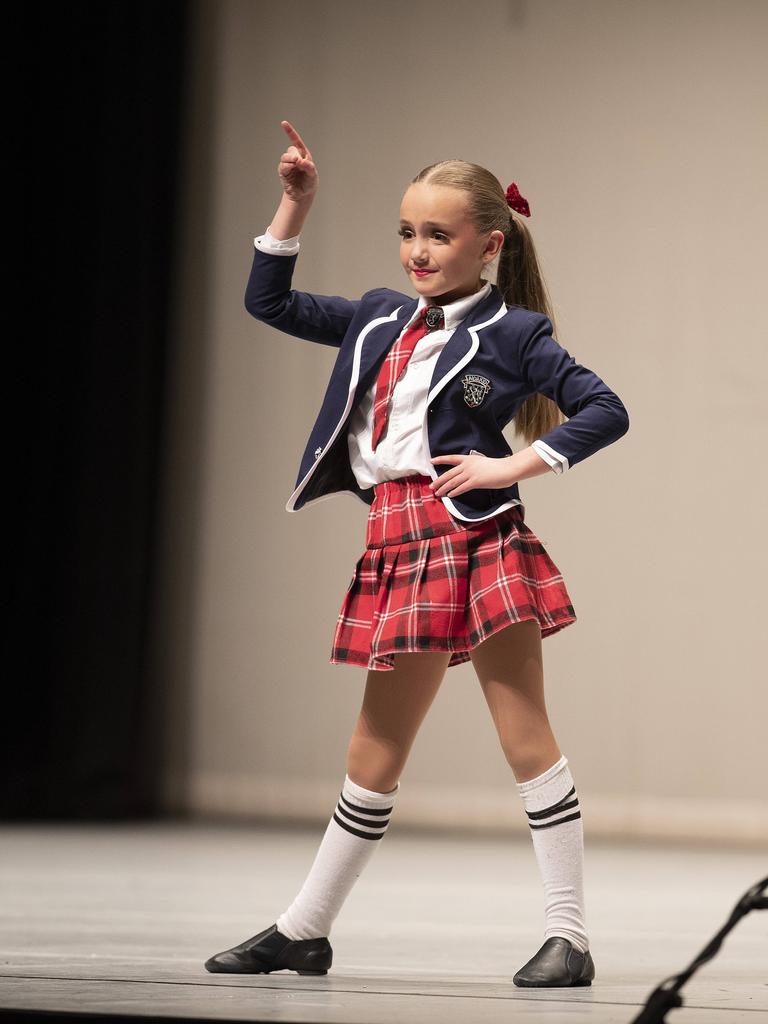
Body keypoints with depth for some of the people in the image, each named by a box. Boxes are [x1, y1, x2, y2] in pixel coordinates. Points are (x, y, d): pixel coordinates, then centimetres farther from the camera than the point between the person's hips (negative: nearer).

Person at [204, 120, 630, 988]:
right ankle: (305, 930, 18)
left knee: (525, 733, -5)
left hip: (476, 534, -6)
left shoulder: (511, 332, -1)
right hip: (399, 541, 6)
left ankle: (567, 934, -2)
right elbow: (270, 304, 21)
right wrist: (294, 207, 12)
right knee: (375, 746, 12)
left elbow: (604, 410, -5)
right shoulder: (381, 320, 16)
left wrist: (516, 465, -13)